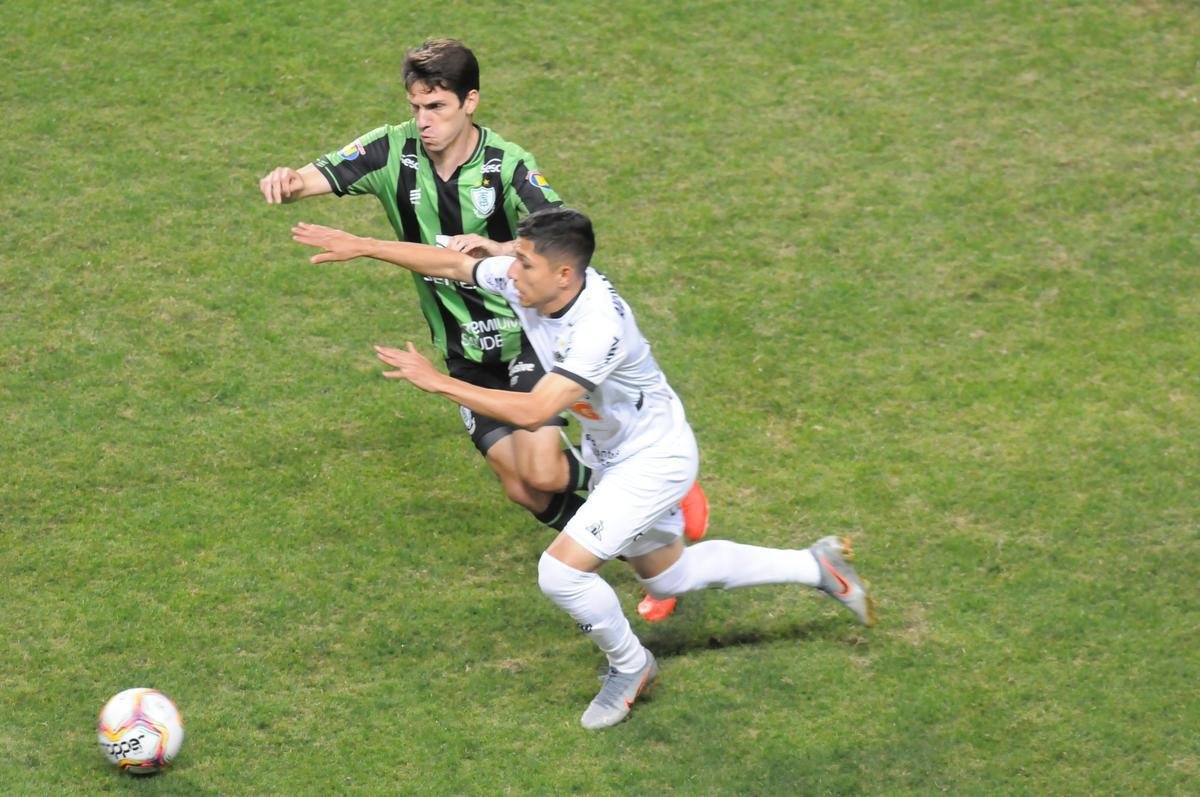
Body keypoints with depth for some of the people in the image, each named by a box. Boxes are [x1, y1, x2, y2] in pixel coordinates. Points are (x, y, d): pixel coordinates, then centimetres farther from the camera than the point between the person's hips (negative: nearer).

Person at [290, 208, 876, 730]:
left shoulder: (601, 326, -37)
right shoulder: (526, 282, -15)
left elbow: (532, 412, -42)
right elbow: (451, 263, -1)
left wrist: (438, 382, -39)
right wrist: (363, 246, -4)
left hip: (653, 459, -9)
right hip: (609, 453, 9)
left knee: (561, 571, -18)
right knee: (665, 576, 23)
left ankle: (630, 665, 10)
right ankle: (815, 567, 36)